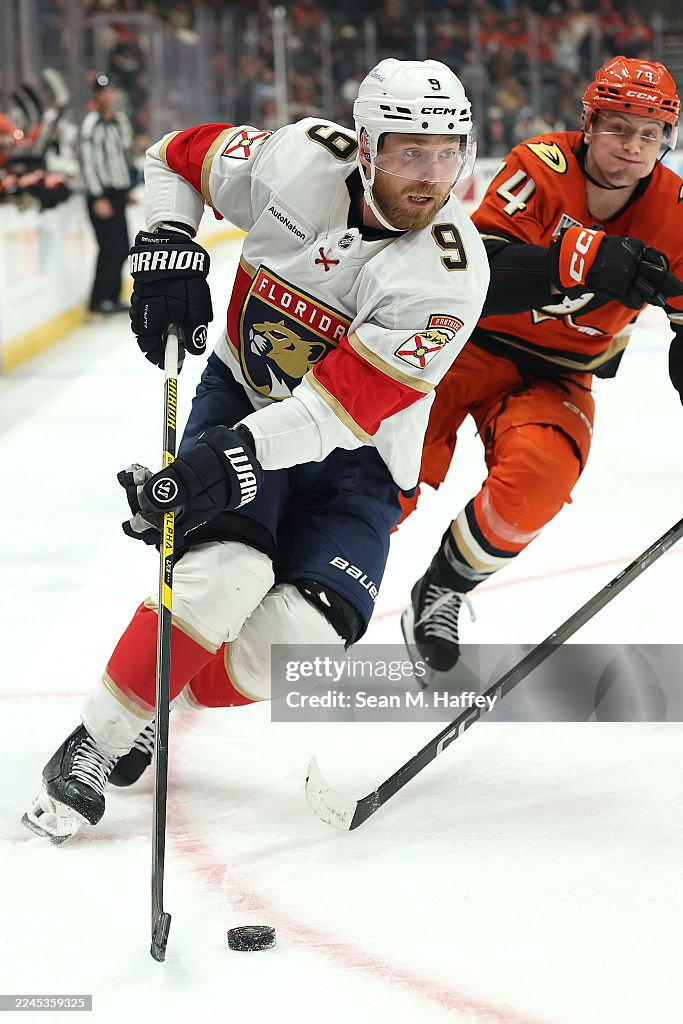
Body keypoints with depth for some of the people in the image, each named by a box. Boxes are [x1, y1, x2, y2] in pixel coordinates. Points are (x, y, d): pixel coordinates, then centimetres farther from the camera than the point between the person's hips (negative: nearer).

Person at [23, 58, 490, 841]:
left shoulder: (448, 271, -24)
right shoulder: (300, 161, -17)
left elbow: (346, 404, -31)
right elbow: (176, 157, 4)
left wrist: (239, 454, -42)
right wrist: (167, 248, -12)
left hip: (355, 454, 0)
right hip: (243, 391, 1)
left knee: (300, 635, -18)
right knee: (222, 571, -24)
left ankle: (156, 708, 7)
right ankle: (92, 744, -12)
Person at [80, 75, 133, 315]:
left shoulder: (121, 120, 12)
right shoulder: (92, 123, -12)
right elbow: (88, 162, -15)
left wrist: (128, 190, 20)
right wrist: (98, 198, -17)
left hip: (118, 193, 8)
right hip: (100, 194, -8)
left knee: (122, 248, 7)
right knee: (111, 248, -11)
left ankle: (112, 297, 16)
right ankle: (99, 300, -5)